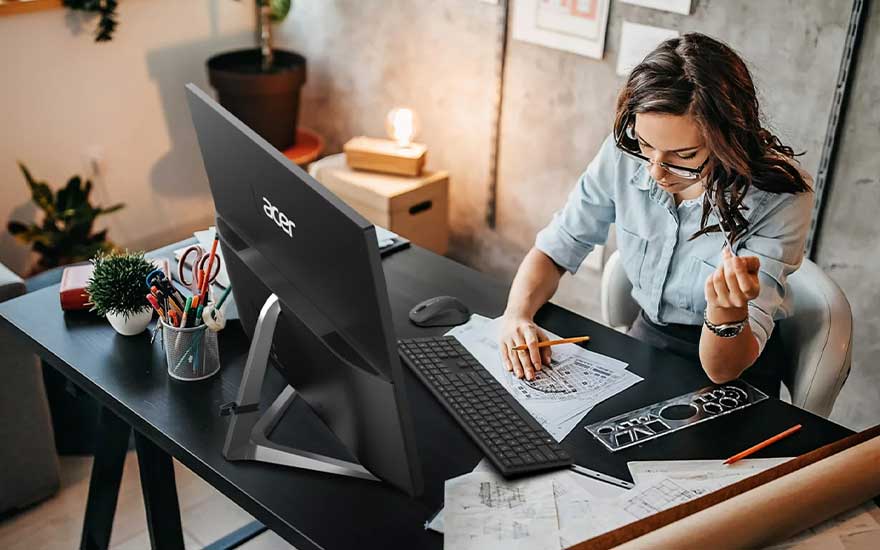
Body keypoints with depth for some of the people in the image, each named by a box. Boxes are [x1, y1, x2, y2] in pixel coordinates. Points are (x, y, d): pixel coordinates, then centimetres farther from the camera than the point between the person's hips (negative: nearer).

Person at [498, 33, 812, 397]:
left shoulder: (780, 198, -23)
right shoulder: (624, 153, -14)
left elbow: (723, 369, -23)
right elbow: (553, 250, -2)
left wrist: (728, 308, -43)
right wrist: (517, 315, -21)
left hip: (737, 376, -3)